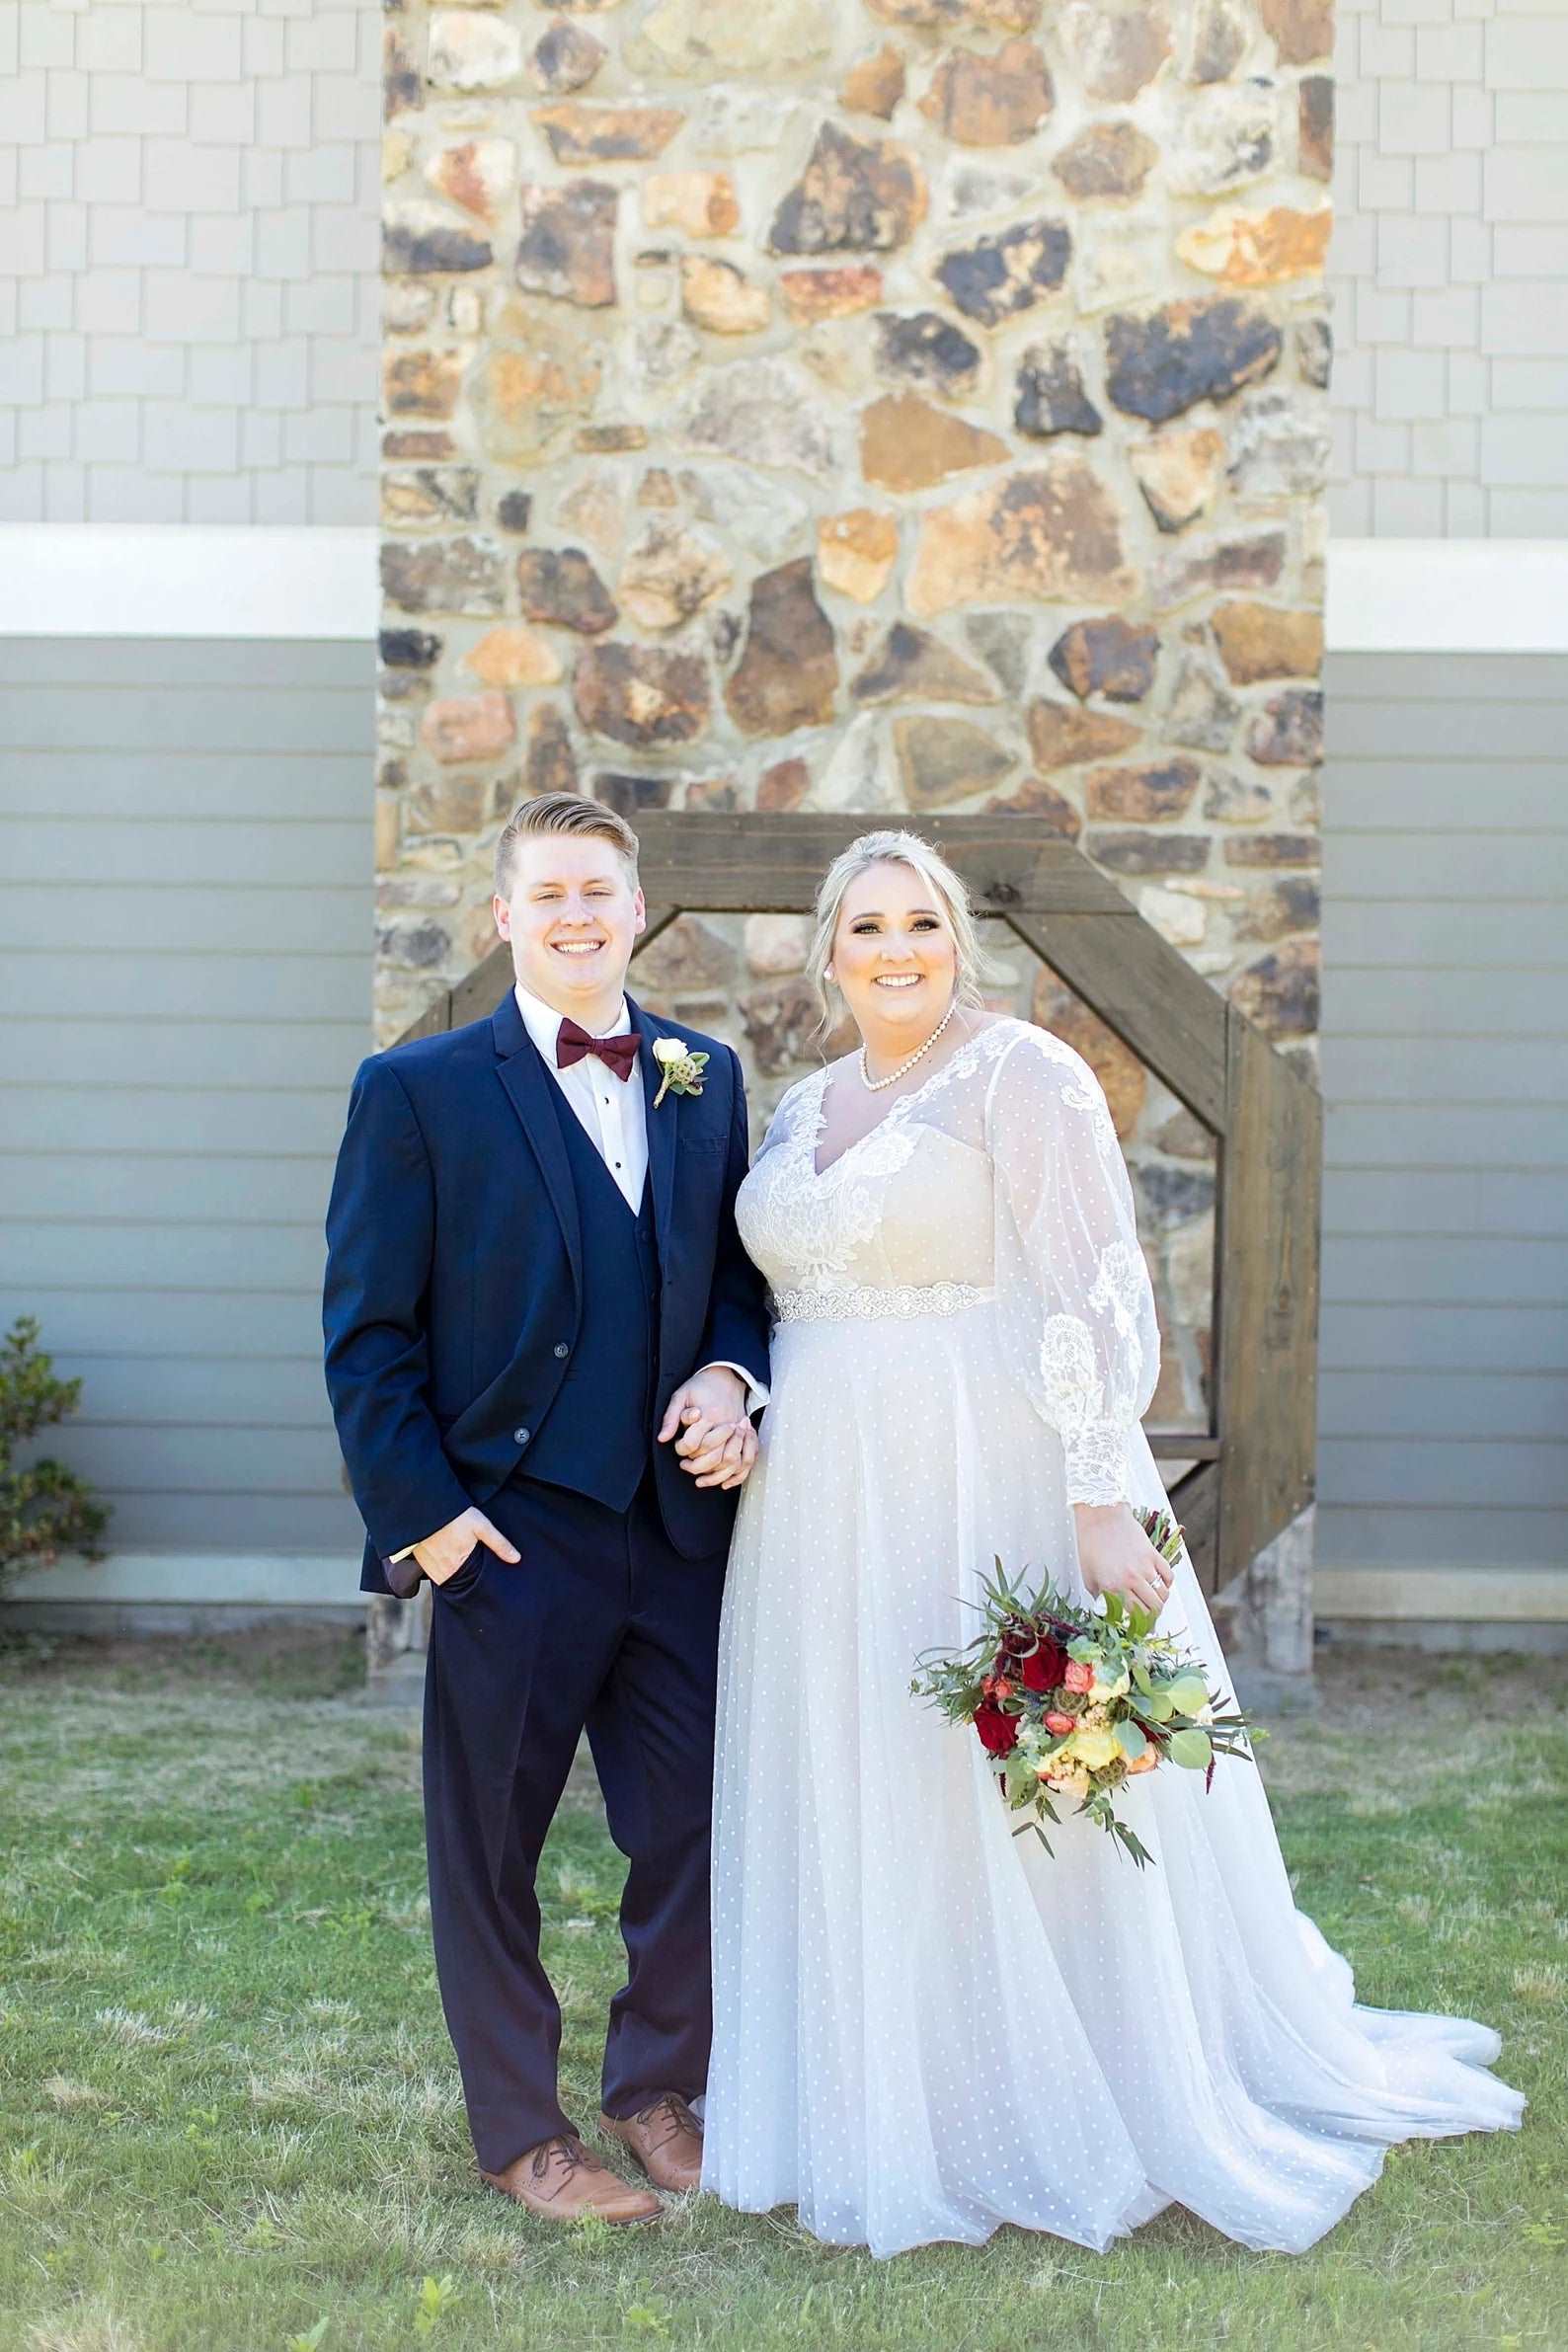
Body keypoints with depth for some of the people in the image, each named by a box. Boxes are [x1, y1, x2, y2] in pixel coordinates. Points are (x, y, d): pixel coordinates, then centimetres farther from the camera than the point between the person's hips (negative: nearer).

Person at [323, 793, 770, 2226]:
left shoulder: (706, 1077, 9)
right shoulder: (418, 1089, -4)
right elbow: (367, 1331, -5)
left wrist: (732, 1378, -6)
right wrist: (421, 1512, -11)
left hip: (684, 1523, 4)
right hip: (512, 1533, -3)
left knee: (696, 1824, 12)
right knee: (491, 1839, 9)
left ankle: (660, 2088, 35)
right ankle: (520, 2132, 29)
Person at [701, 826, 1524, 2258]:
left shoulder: (1019, 1073, -9)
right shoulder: (805, 1105, 13)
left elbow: (1094, 1299, -16)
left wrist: (1101, 1506, -22)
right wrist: (739, 1413, 12)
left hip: (987, 1492, -7)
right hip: (826, 1515, 7)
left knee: (1007, 1809, 3)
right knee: (852, 1814, 14)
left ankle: (1070, 2120, 24)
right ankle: (885, 2113, 32)